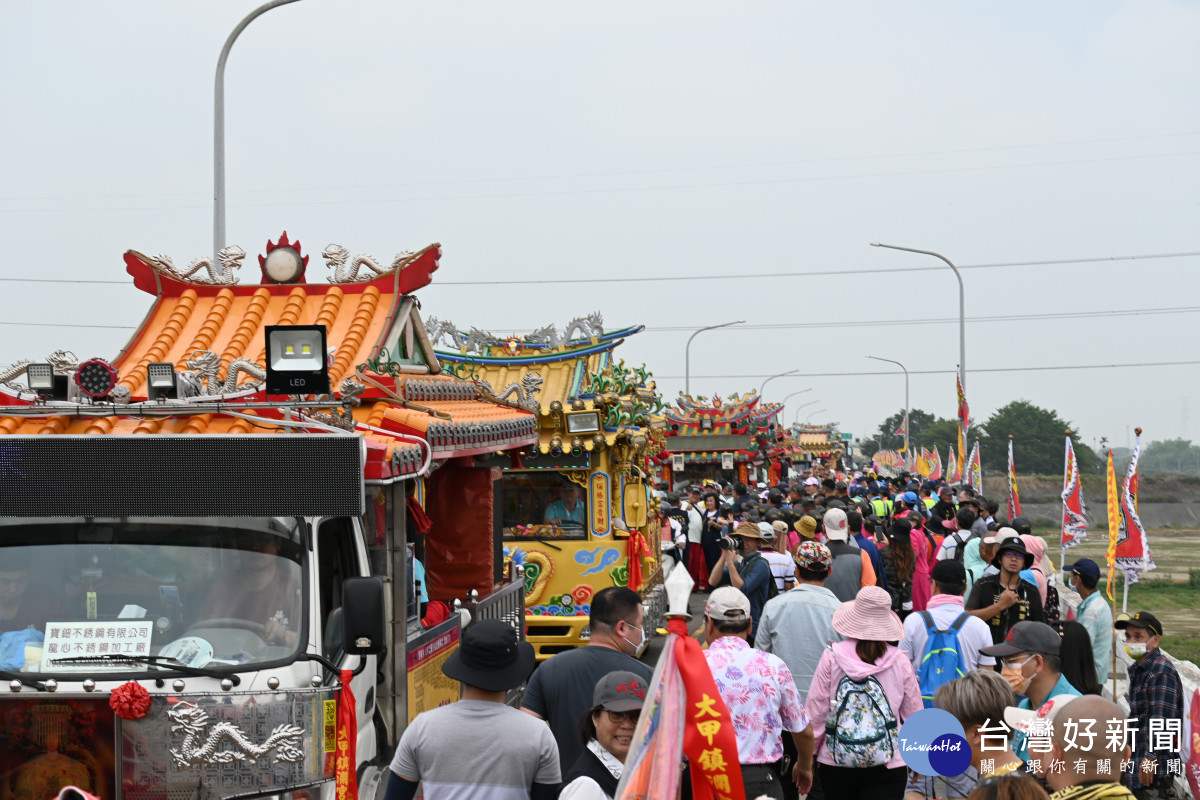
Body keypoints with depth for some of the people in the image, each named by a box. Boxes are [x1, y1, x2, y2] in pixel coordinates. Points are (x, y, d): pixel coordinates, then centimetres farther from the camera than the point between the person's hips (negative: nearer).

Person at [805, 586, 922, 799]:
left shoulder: (832, 656, -5)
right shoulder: (900, 662, -3)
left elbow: (815, 711, -2)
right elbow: (914, 716, 5)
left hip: (835, 764, 1)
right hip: (887, 765, -1)